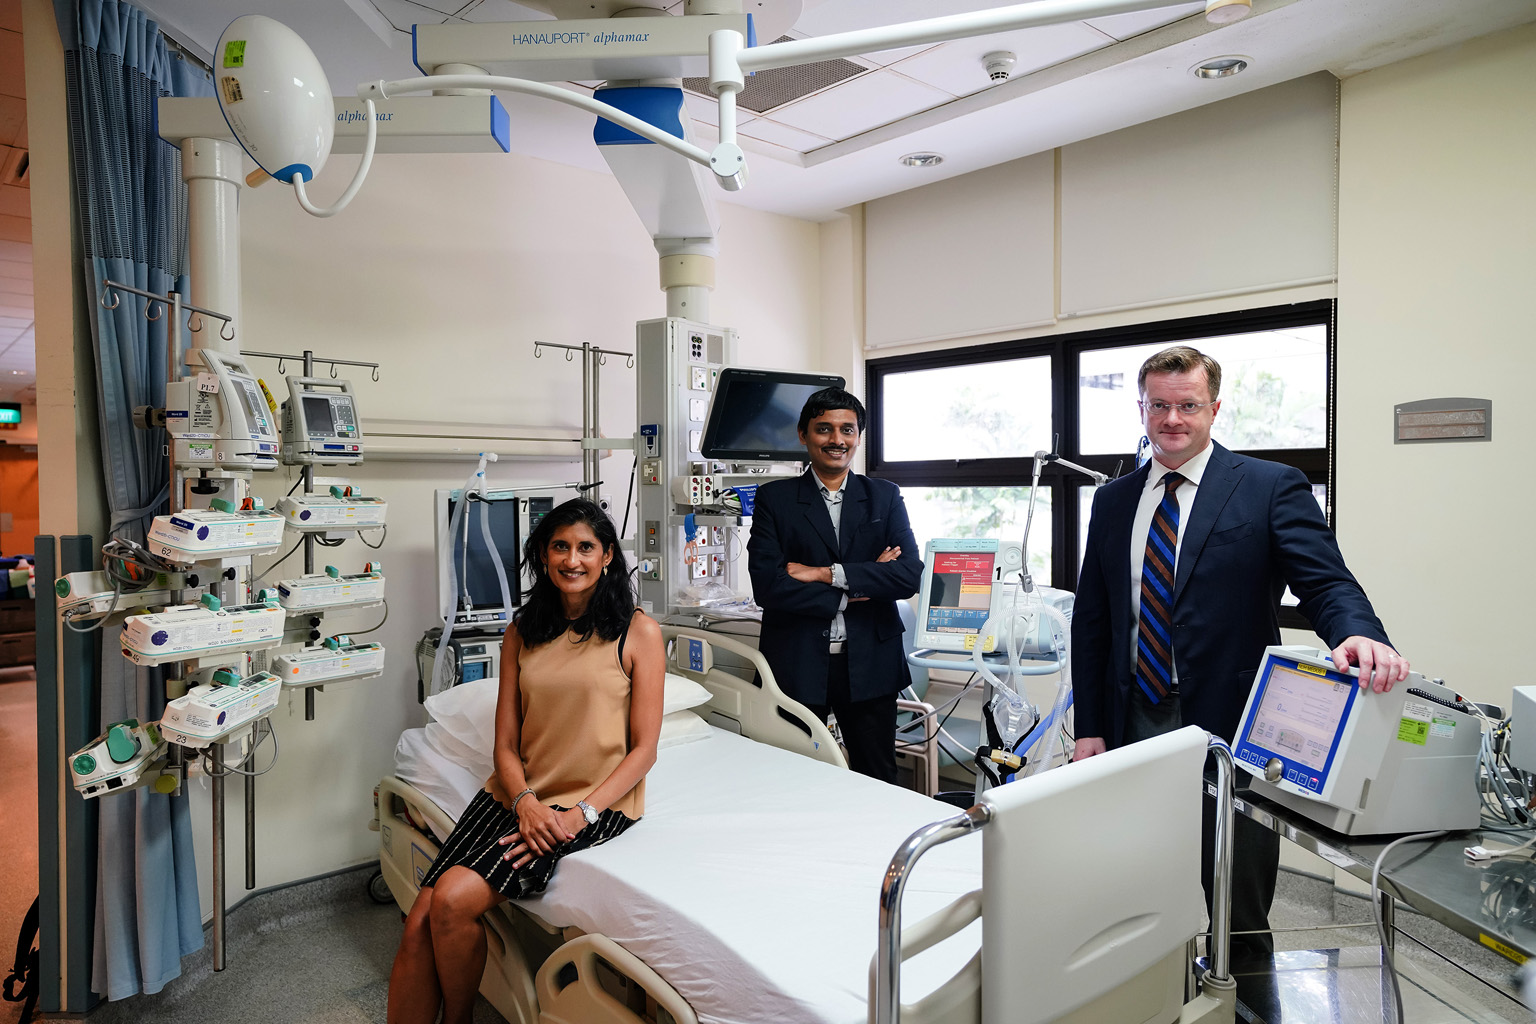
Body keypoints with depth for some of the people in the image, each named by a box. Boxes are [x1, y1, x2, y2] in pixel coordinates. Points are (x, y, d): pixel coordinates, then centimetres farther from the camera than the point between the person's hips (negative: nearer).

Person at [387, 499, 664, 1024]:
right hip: (517, 796, 5)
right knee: (419, 923, -15)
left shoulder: (639, 632, -3)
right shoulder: (522, 634, 11)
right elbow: (505, 743, 8)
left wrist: (581, 813, -15)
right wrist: (525, 803, -11)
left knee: (454, 899, -20)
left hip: (596, 801, -4)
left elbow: (643, 749, -4)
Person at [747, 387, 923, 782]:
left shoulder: (885, 497, 8)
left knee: (878, 783, 11)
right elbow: (767, 585, -10)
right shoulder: (774, 498, 2)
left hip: (870, 665, 2)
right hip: (797, 665, -1)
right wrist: (852, 593, -11)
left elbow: (909, 575, -6)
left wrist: (826, 573, -14)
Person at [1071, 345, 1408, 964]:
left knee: (1238, 920, 8)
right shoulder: (1114, 500, 10)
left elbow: (1327, 582, -9)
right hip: (1133, 727, 4)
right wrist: (1089, 728, 5)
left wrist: (1359, 634, -34)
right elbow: (1090, 620, 10)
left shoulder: (1272, 488, 0)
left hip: (1228, 728, -3)